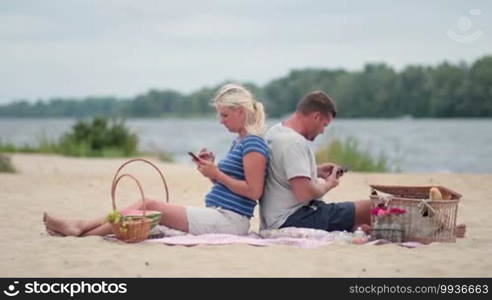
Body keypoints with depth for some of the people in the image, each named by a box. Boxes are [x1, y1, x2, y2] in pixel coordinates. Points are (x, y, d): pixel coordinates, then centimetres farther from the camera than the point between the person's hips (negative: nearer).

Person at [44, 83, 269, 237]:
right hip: (217, 215, 9)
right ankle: (79, 226, -4)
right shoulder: (238, 142, 19)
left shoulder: (253, 144, -11)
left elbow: (254, 191, -18)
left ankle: (81, 232, -9)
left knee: (151, 206, -12)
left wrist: (217, 174, -13)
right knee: (147, 205, 0)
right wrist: (212, 167, 6)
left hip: (229, 220, -9)